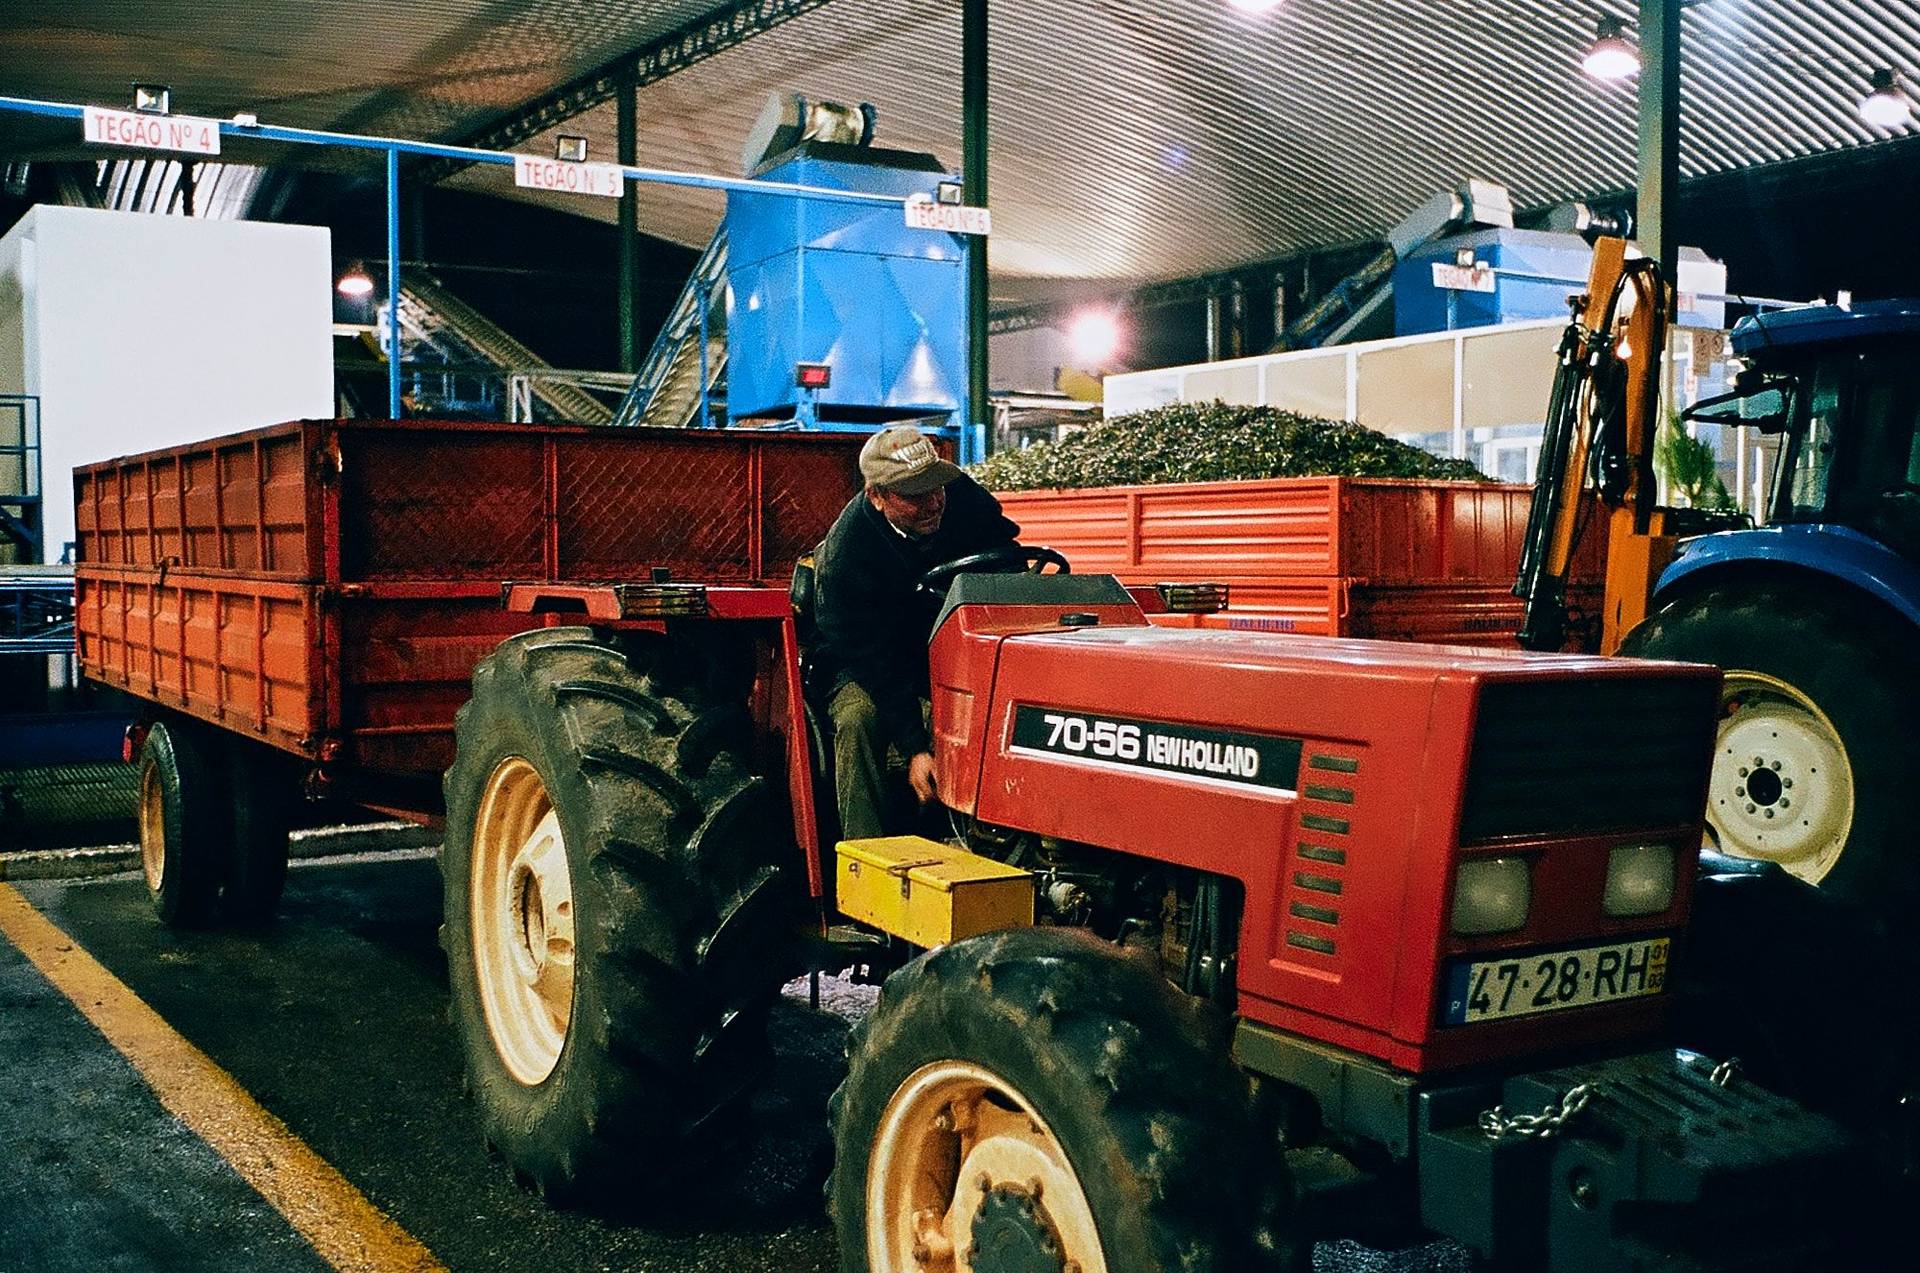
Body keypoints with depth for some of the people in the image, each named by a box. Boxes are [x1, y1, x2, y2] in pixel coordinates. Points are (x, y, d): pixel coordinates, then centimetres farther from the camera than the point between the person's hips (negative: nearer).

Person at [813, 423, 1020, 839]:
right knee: (859, 717, -33)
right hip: (864, 663, -3)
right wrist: (915, 748, -33)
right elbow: (873, 660, -27)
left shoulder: (964, 497, -15)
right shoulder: (843, 554, -28)